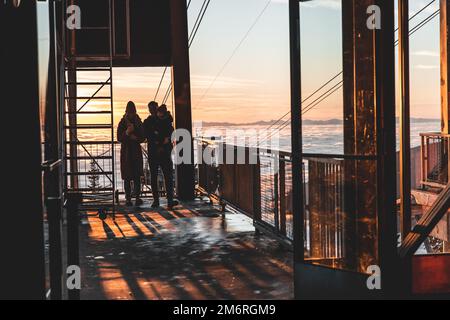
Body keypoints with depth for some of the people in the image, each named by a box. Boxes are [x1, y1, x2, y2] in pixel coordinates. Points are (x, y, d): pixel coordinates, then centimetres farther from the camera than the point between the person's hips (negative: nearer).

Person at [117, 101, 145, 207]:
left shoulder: (138, 123, 7)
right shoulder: (122, 123, 2)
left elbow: (143, 138, 6)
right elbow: (119, 138, -4)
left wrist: (135, 138, -12)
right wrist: (127, 133, -19)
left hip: (136, 152, 2)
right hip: (126, 152, -2)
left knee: (137, 176, -2)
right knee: (127, 177, -2)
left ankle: (137, 197, 1)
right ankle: (128, 199, 0)